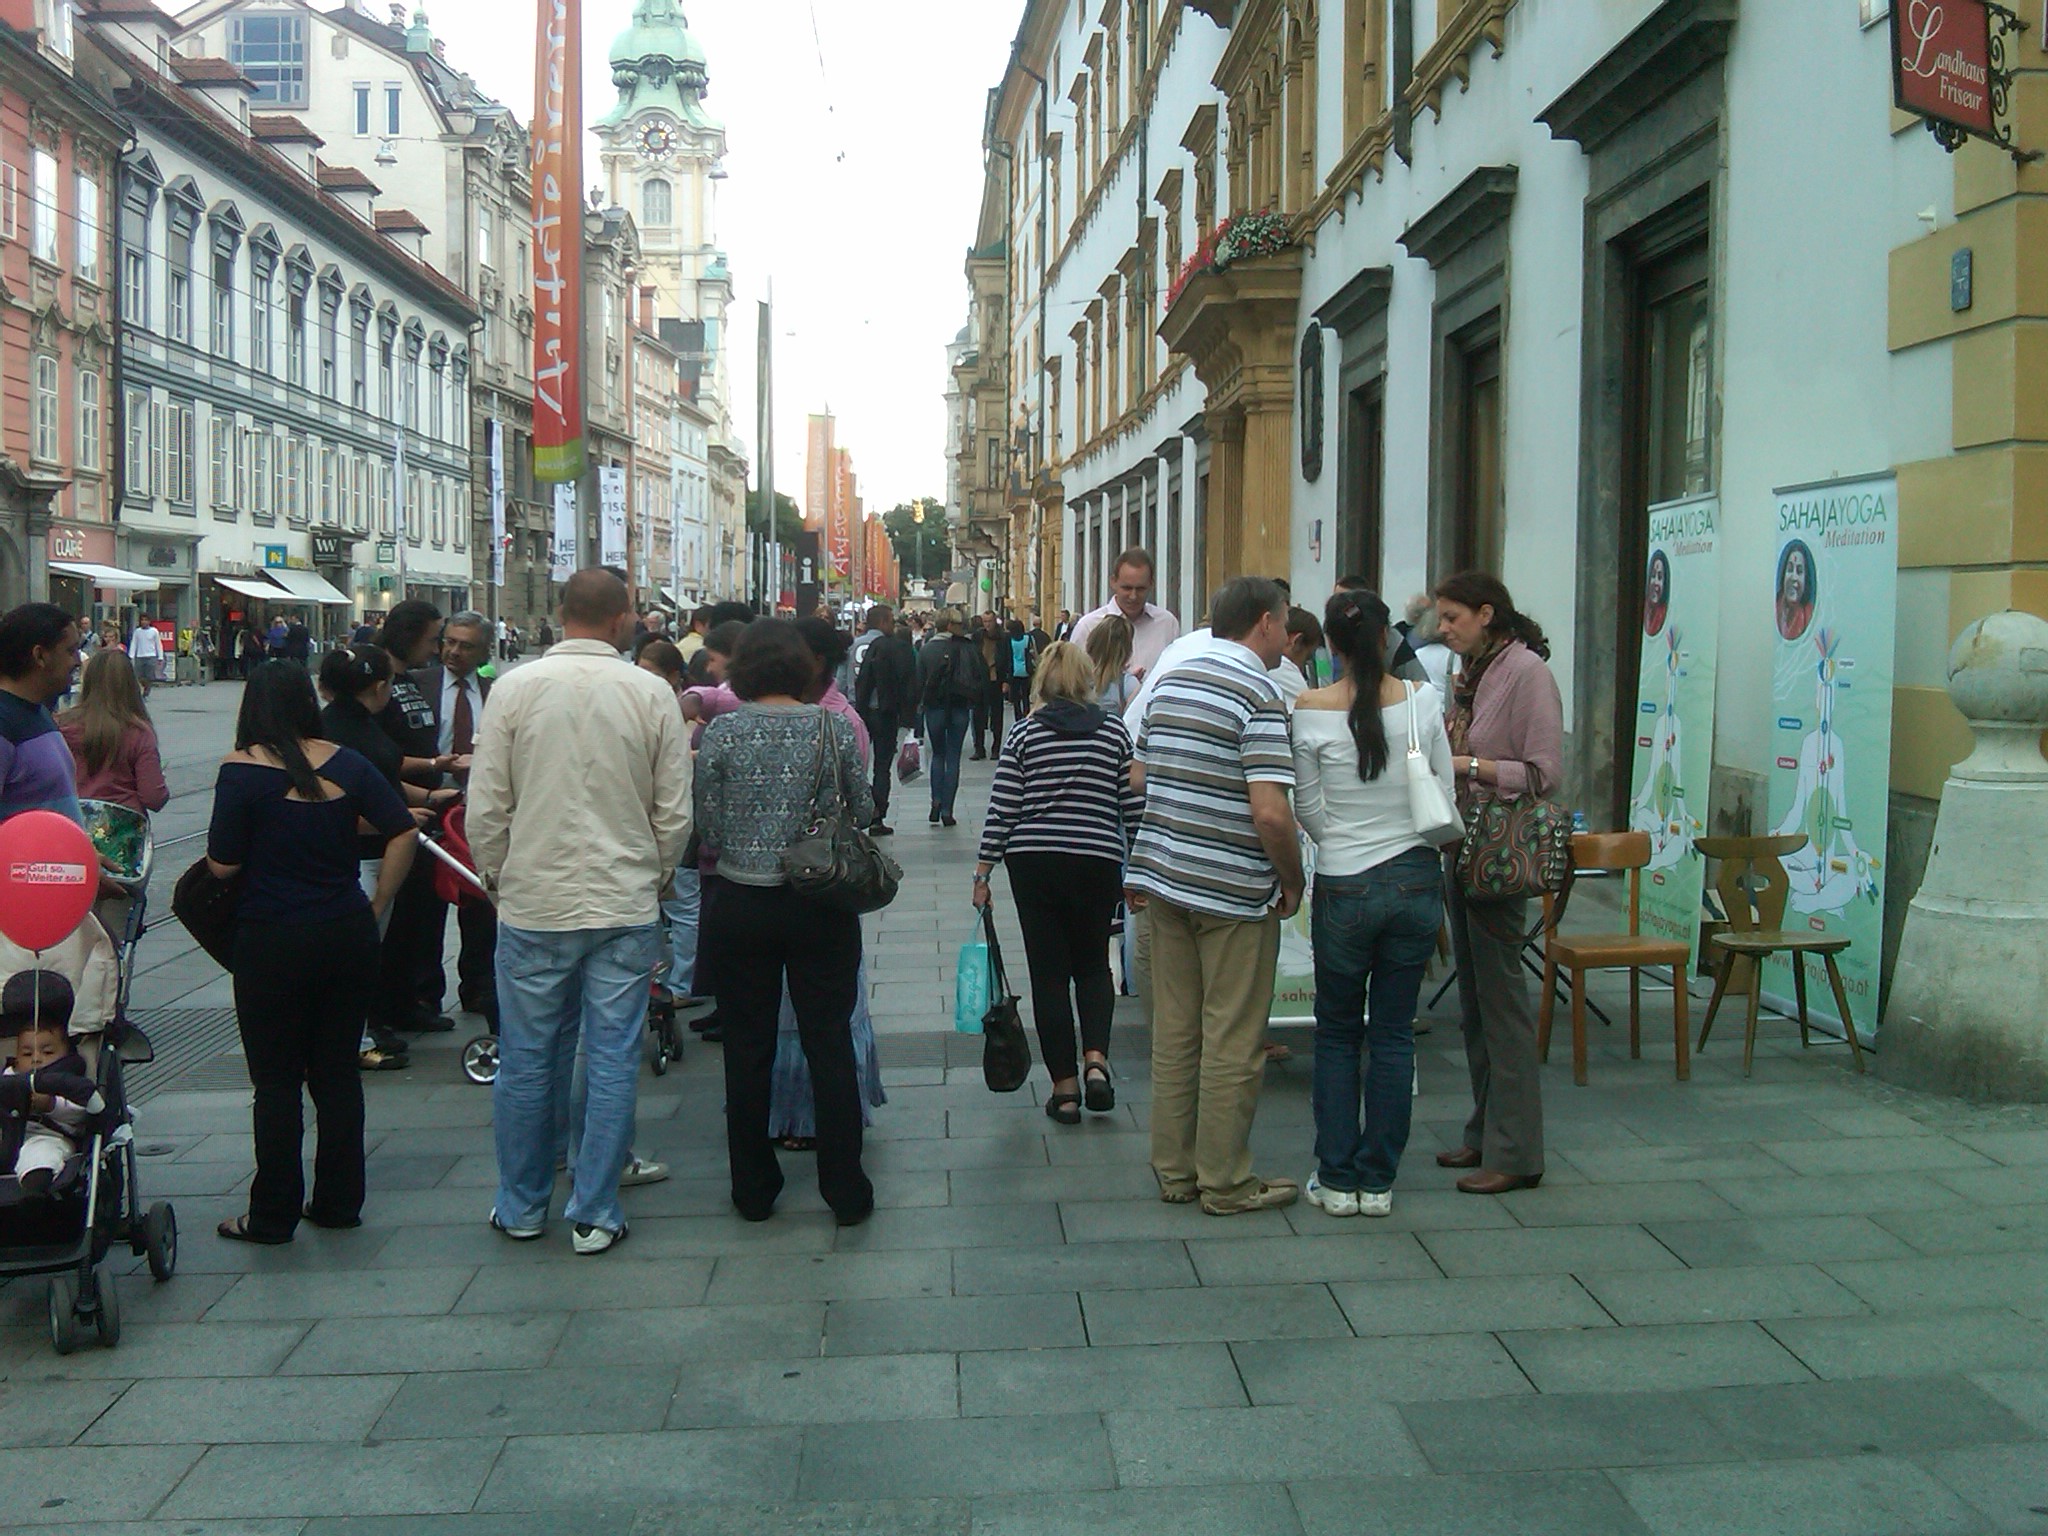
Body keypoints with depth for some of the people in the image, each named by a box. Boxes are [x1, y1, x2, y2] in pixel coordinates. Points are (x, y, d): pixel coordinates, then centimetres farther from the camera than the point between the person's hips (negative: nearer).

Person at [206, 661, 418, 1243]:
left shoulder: (242, 770, -10)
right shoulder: (346, 763, 1)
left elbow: (222, 865, -11)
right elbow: (404, 832, -3)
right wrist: (378, 903, 5)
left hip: (272, 941, -4)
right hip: (348, 934, 4)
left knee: (276, 1082, 6)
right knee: (339, 1073, 13)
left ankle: (273, 1216, 14)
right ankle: (338, 1202, 22)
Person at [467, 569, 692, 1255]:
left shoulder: (514, 688, -5)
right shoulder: (652, 694, -5)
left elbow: (486, 807, -2)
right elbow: (674, 814, 0)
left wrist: (495, 878, 14)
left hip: (532, 905, 1)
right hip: (625, 904, 0)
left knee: (527, 1061, 12)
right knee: (612, 1060, 7)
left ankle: (521, 1206, 24)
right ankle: (595, 1214, 13)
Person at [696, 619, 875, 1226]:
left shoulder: (722, 732, -7)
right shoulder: (834, 728, -5)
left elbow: (707, 829, -6)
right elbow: (863, 813, 3)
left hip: (739, 906, 0)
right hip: (821, 906, 0)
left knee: (748, 1047, 10)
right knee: (830, 1043, 7)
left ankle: (754, 1189, 19)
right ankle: (846, 1191, 12)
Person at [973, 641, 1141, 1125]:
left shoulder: (1024, 732, 0)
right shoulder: (1115, 730, 2)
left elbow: (1003, 808, -3)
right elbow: (1133, 808, 2)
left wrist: (983, 871, 4)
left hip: (1032, 862, -1)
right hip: (1098, 863, 1)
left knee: (1049, 972, 7)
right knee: (1093, 963, 18)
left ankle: (1065, 1087, 9)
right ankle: (1095, 1059, -3)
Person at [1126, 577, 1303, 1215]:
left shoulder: (1169, 682, 10)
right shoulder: (1259, 696, -15)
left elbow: (1140, 776, 16)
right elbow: (1270, 812, -22)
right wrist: (1293, 880, -7)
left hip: (1164, 876, 7)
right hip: (1234, 894, -7)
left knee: (1174, 1033, 13)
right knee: (1232, 1044, 3)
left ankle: (1174, 1170, 21)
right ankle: (1226, 1182, 11)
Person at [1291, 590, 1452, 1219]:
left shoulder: (1311, 710, -10)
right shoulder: (1422, 701, -5)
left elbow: (1307, 809, -2)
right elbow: (1444, 798, 2)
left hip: (1345, 888, -2)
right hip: (1416, 882, 2)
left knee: (1337, 1033, 13)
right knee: (1394, 1034, 11)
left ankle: (1338, 1179, 15)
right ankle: (1378, 1180, 16)